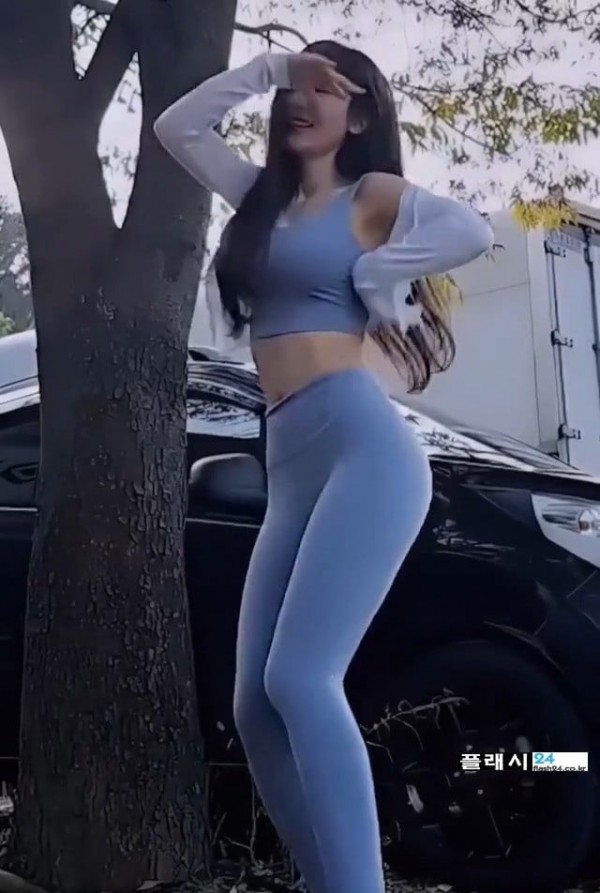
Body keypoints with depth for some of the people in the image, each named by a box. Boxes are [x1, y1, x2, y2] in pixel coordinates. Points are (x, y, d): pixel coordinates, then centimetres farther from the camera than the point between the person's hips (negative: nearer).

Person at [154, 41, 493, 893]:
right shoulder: (263, 196, 24)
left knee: (299, 679, -22)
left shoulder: (374, 193, 6)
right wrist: (267, 67, 21)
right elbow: (176, 124, 30)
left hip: (364, 447, -7)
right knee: (256, 705, -1)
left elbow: (474, 229, -12)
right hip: (290, 469, 7)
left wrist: (374, 277, -2)